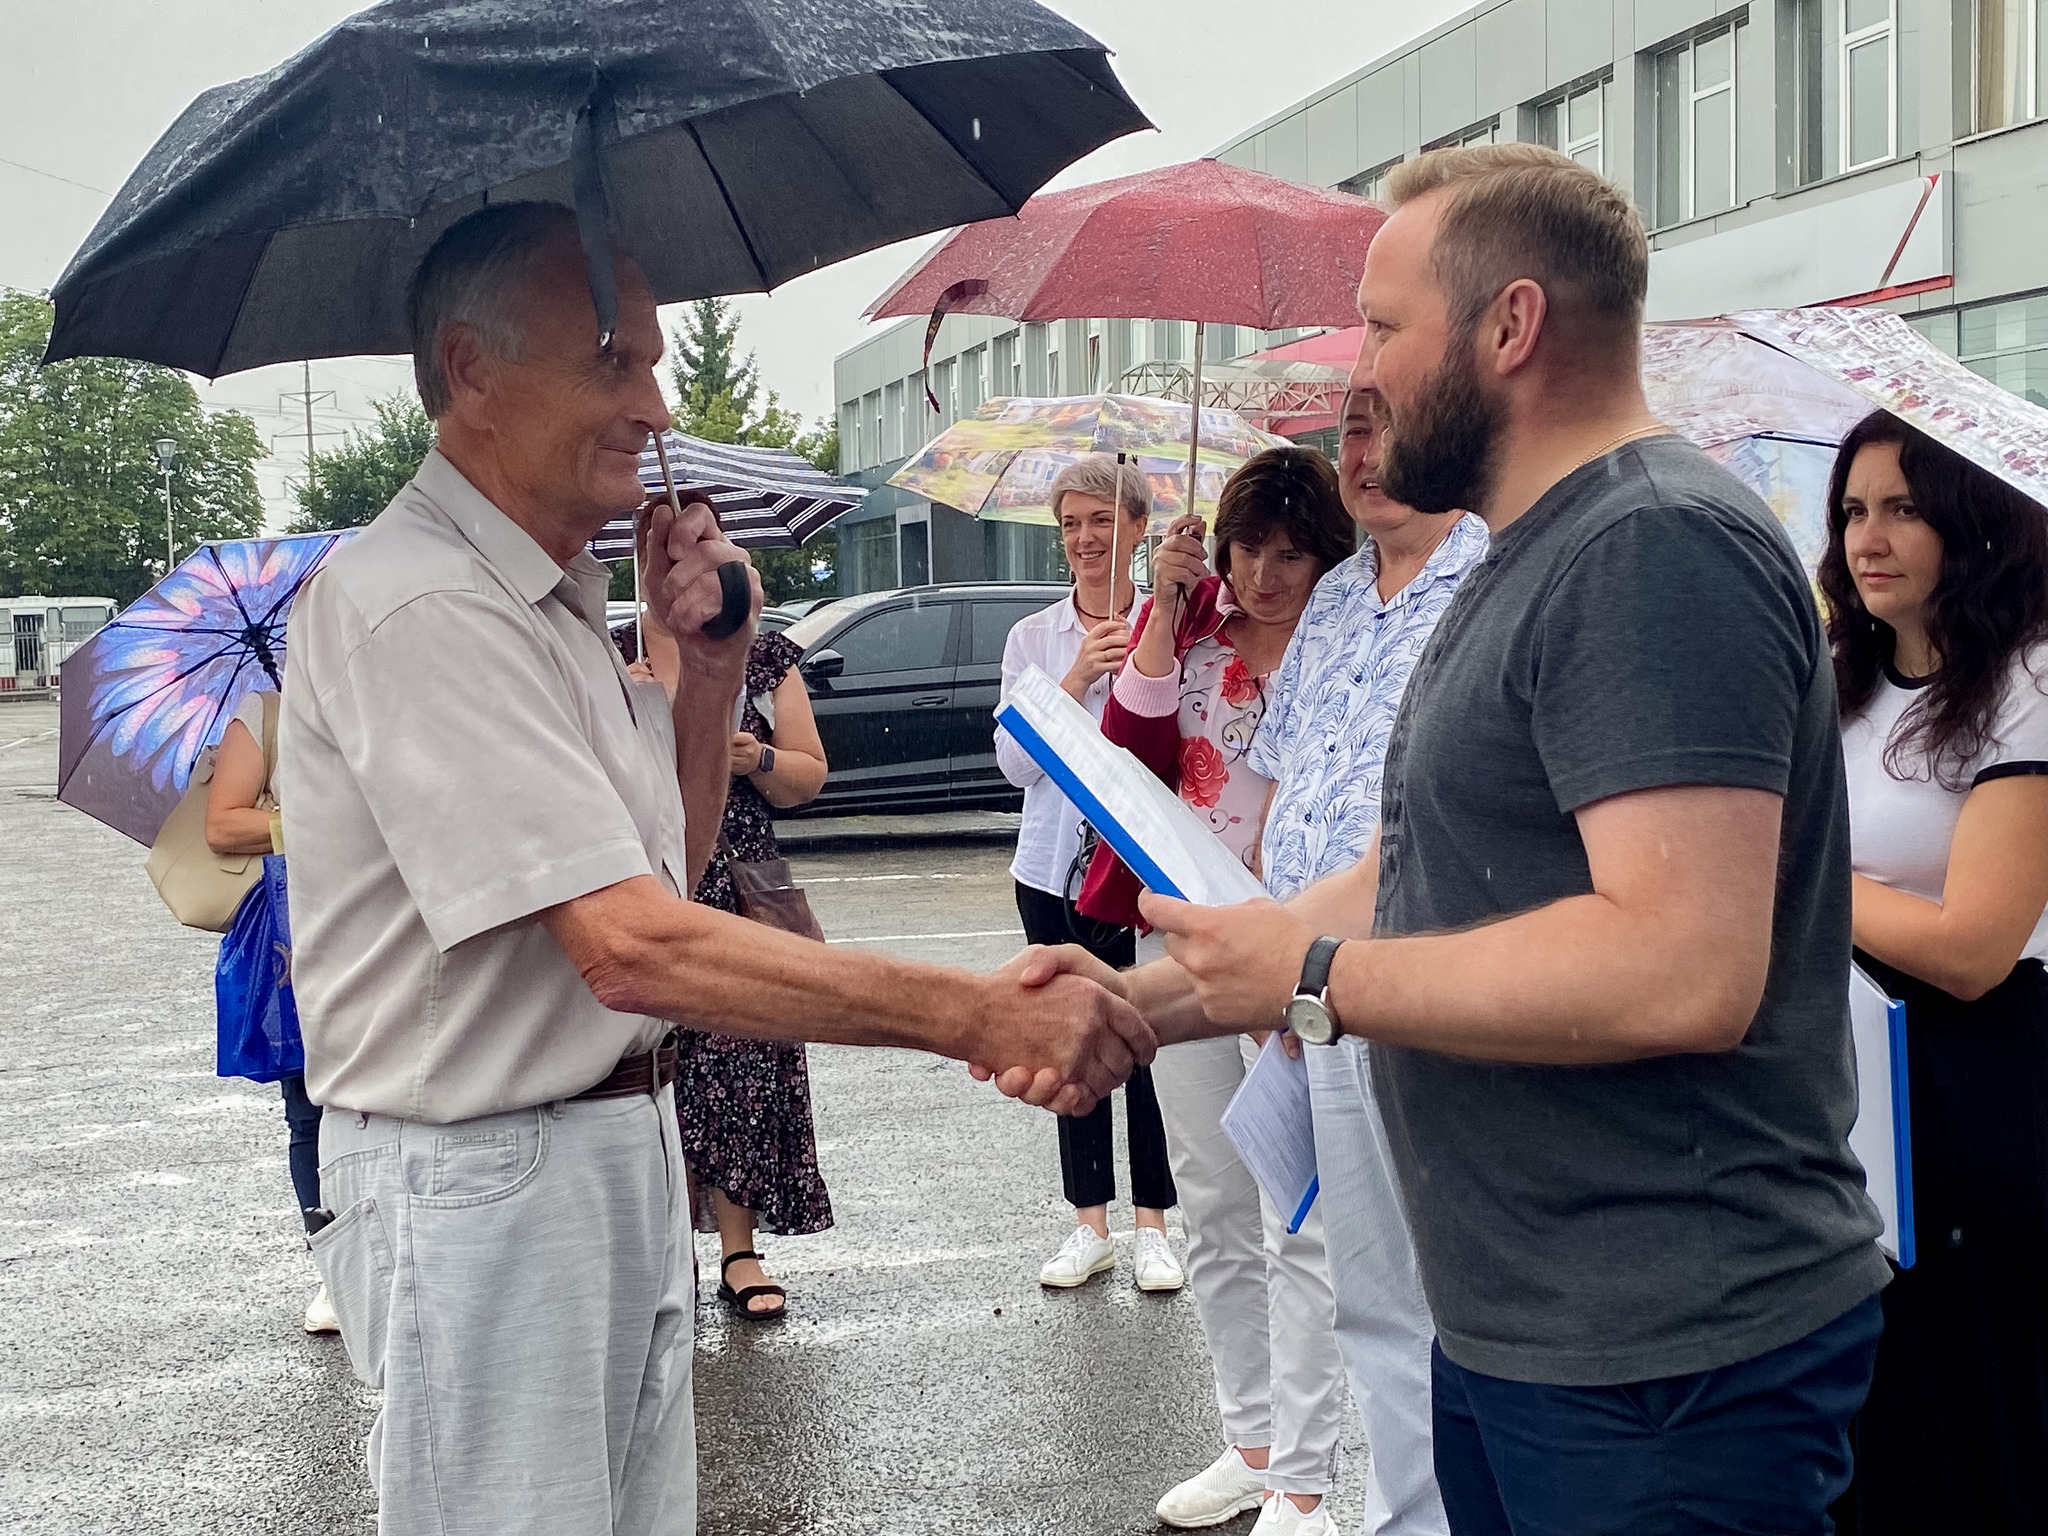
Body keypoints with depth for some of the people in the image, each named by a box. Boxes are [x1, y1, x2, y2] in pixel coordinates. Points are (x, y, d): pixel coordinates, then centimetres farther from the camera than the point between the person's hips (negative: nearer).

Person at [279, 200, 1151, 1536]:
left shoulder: (558, 597, 11)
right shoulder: (413, 607, -22)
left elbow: (667, 865, 16)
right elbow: (633, 948, -29)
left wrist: (711, 663, 1)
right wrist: (978, 1016, -29)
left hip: (628, 1143, 9)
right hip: (484, 1184, -9)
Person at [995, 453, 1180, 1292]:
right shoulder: (1032, 636, 7)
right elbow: (1014, 759, -2)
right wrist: (1077, 678, -11)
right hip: (1056, 868, 3)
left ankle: (1152, 1224, 14)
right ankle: (1090, 1223, 21)